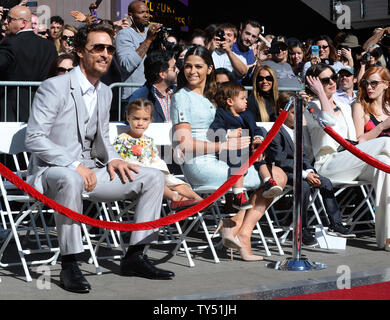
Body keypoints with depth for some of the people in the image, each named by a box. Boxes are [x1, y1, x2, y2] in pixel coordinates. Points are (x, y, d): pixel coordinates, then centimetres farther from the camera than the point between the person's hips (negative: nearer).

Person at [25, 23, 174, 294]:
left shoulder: (105, 92, 14)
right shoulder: (55, 87, -11)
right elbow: (34, 139, -17)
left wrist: (112, 159, 0)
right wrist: (75, 165, -24)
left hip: (88, 170, 8)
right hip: (50, 172, -8)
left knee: (154, 178, -3)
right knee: (70, 180, -43)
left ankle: (135, 256, -2)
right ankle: (69, 264, -32)